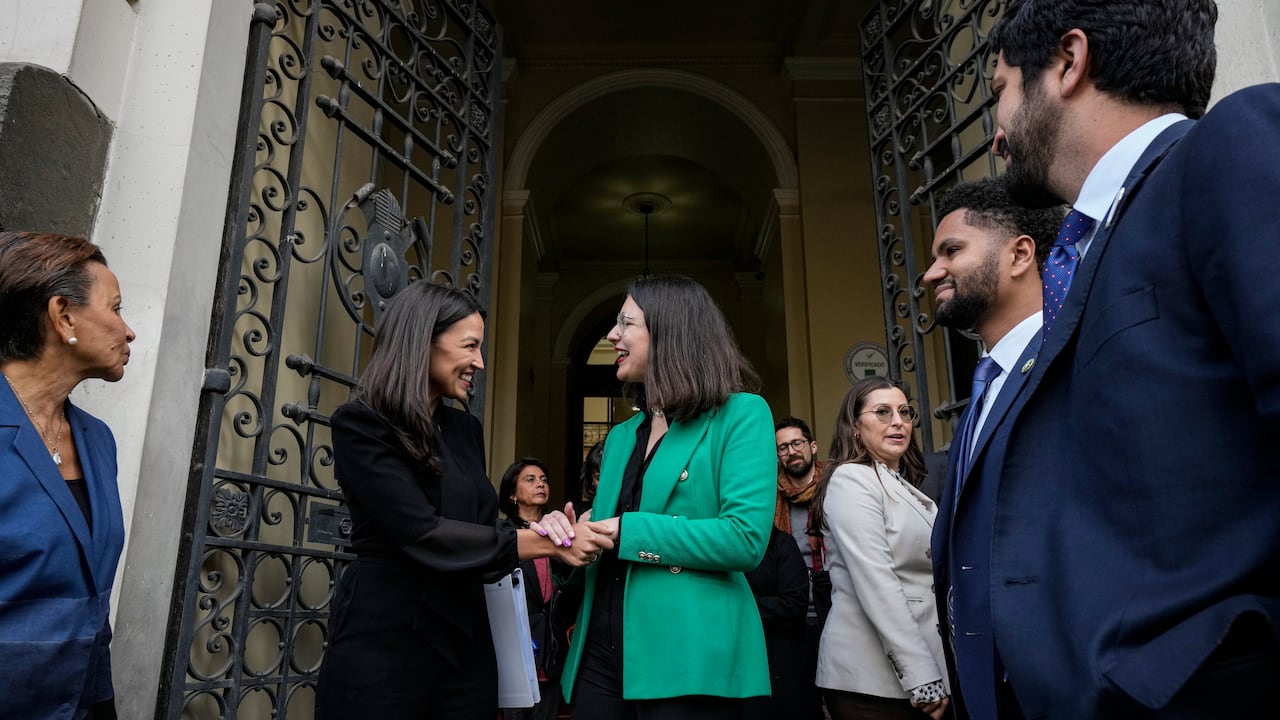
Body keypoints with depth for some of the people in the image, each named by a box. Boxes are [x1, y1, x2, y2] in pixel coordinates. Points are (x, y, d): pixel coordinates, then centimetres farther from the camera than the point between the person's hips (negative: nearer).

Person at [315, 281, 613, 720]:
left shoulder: (466, 429, 10)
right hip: (383, 643, -6)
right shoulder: (360, 425, -12)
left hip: (466, 641, 6)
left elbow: (481, 522, 10)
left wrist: (545, 529, -11)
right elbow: (421, 534, -21)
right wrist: (543, 542, -20)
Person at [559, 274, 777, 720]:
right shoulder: (621, 436, 15)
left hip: (689, 661, -6)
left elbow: (745, 539, -17)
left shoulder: (741, 415, -6)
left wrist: (626, 531, -14)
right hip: (602, 653, 6)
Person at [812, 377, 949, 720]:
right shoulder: (852, 478, -11)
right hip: (874, 678, -8)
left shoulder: (903, 486, 16)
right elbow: (876, 584, -20)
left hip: (912, 671, 8)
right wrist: (922, 677, -22)